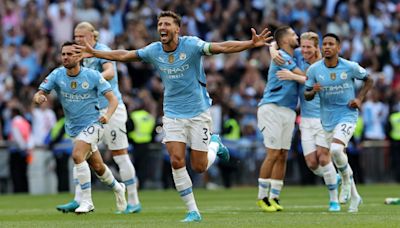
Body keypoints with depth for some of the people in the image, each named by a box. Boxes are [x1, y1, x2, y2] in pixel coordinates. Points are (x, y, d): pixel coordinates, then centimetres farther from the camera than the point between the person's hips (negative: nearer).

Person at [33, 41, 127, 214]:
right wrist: (39, 97, -34)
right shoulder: (57, 75, -5)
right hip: (73, 127, 5)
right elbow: (39, 94, -9)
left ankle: (86, 201, -19)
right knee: (97, 166, 14)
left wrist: (107, 115, -30)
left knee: (77, 155, -27)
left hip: (92, 123, -5)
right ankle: (117, 188, 43)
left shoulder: (93, 76, -13)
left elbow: (112, 99, -11)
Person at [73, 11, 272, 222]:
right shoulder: (153, 50, -3)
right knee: (177, 161, -12)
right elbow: (123, 55, 10)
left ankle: (214, 144, 35)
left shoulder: (191, 45, -16)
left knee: (199, 167, 0)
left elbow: (222, 47, -25)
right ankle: (193, 211, -1)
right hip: (173, 114, 3)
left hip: (198, 112, -3)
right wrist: (94, 53, 12)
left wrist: (251, 43, -38)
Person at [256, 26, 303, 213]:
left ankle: (274, 197, 6)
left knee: (282, 156, 3)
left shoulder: (293, 58, 17)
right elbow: (304, 76, -10)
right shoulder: (280, 56, -9)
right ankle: (262, 197, -3)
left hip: (288, 111, 8)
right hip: (272, 108, -8)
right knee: (273, 154, -11)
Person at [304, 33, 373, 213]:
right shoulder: (314, 70, -4)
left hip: (347, 115, -4)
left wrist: (359, 98, -6)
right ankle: (354, 196, 27)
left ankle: (346, 180, 0)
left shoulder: (350, 67, -9)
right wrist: (313, 91, -19)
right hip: (327, 120, 4)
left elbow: (368, 80, 8)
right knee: (339, 159, 8)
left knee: (336, 150, -28)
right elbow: (307, 96, 4)